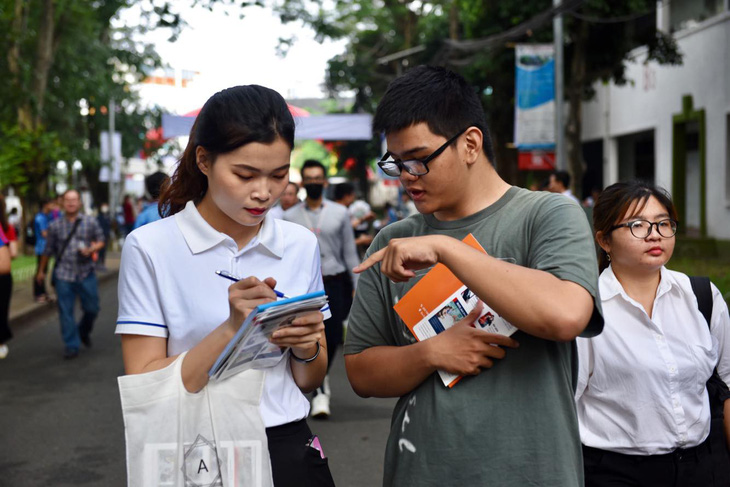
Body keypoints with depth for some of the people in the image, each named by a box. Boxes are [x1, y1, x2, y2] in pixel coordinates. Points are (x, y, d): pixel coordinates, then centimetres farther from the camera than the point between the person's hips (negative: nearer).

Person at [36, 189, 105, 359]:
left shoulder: (90, 222, 4)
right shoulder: (55, 226, 5)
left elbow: (100, 241, 10)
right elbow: (48, 250, 12)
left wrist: (91, 249, -11)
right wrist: (41, 271, 17)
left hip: (86, 273, 0)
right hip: (63, 275, 0)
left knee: (92, 308, 4)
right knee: (66, 312, -1)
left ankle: (84, 331, 34)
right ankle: (71, 346, 9)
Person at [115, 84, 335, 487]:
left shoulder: (301, 245, 1)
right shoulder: (150, 247, -11)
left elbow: (309, 381, 7)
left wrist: (308, 347, -14)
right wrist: (231, 329, -24)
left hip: (286, 447, 3)